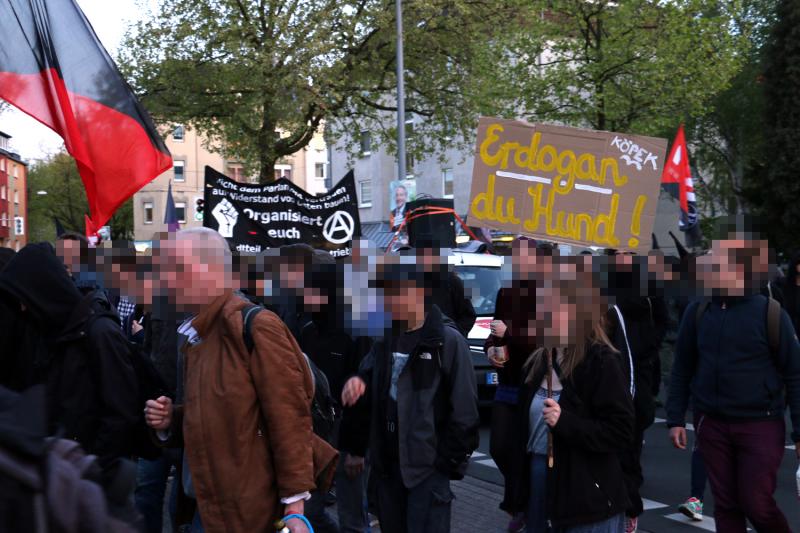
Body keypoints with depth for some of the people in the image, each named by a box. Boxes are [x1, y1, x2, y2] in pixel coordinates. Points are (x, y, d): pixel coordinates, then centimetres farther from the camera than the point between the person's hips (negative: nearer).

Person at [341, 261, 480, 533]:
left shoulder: (448, 340, -10)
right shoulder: (385, 339, 10)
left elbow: (464, 411, -11)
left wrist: (448, 463, -10)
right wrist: (357, 382, -6)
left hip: (427, 465, -6)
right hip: (387, 463, 6)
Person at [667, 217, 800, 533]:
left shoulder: (770, 313, -7)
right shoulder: (698, 312, 2)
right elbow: (682, 369, 8)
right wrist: (675, 419, 4)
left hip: (760, 425, -3)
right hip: (712, 425, 3)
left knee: (756, 503, -2)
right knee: (726, 505, 8)